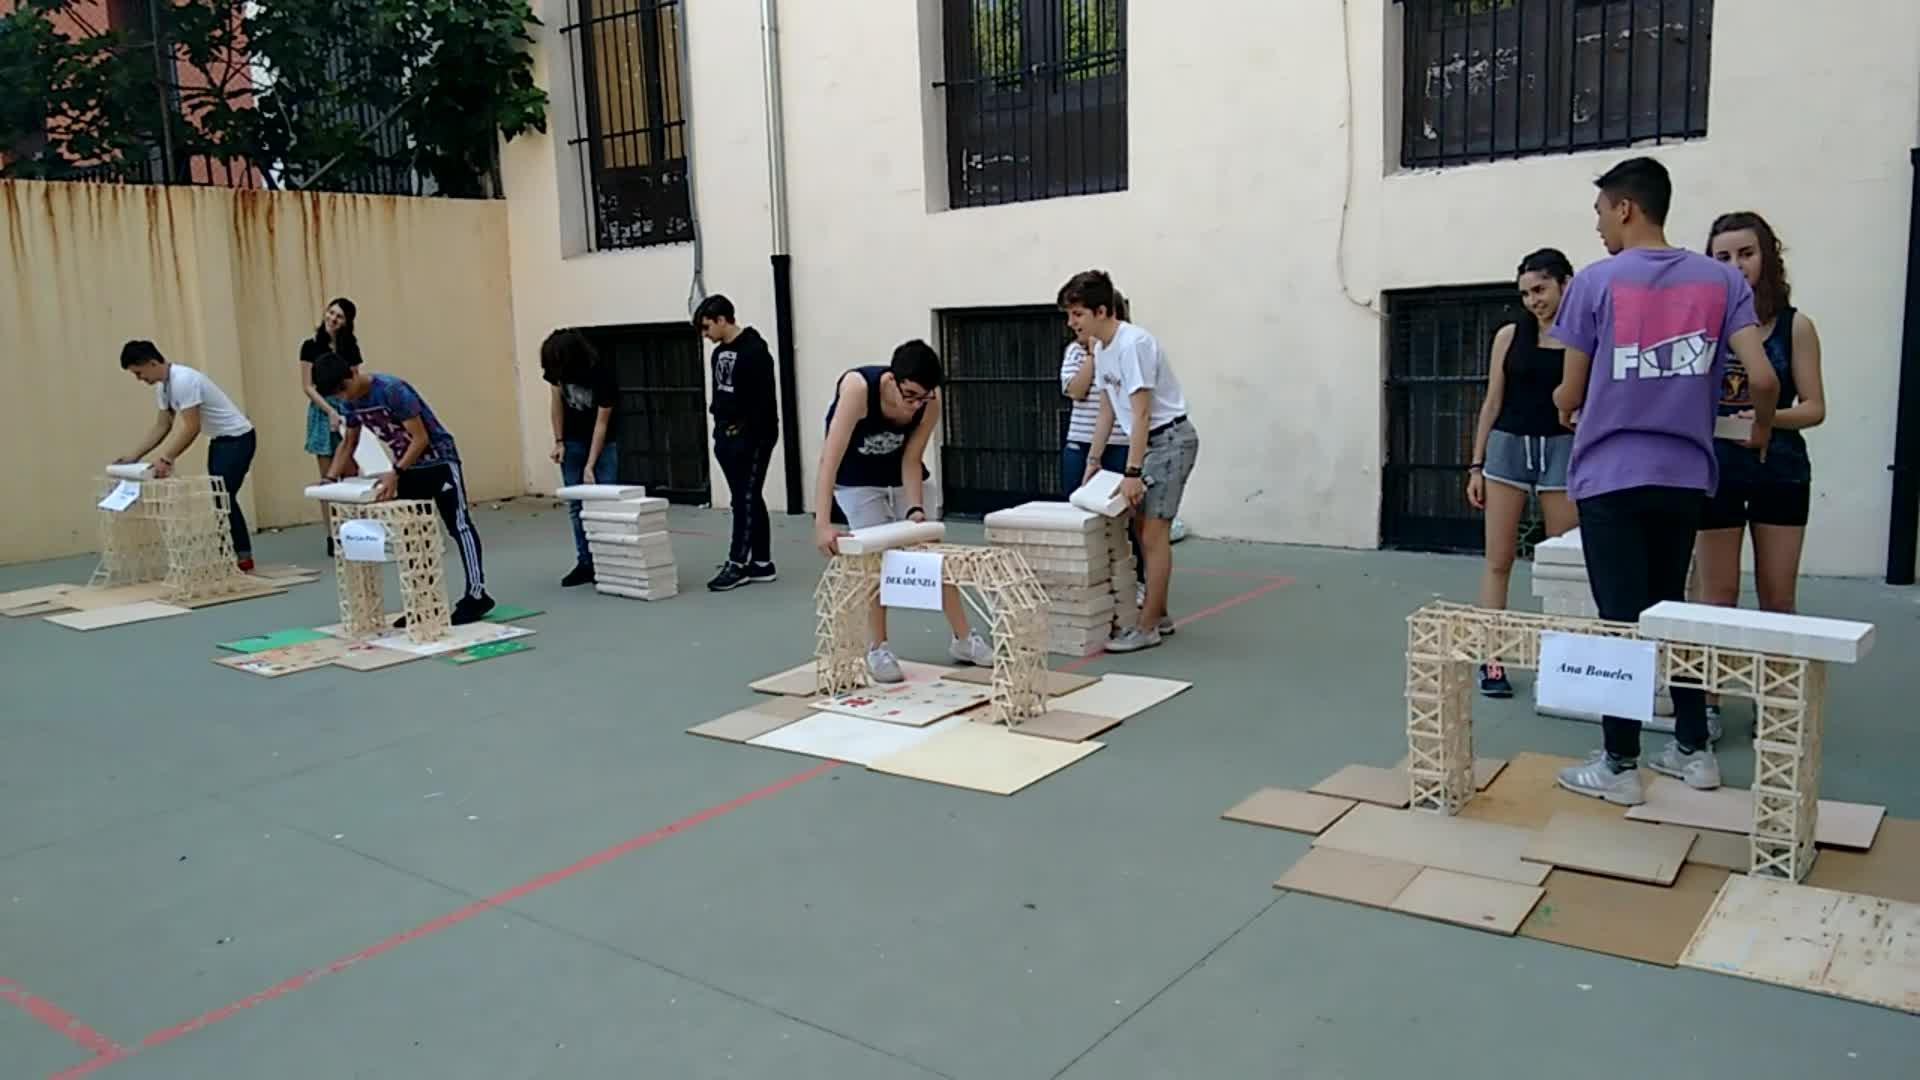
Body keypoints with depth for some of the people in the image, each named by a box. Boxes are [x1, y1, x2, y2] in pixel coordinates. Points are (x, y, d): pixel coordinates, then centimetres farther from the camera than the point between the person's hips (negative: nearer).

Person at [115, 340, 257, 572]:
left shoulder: (184, 380, -25)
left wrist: (166, 459, -32)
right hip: (219, 439, 11)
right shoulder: (162, 386, 6)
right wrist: (134, 457, 6)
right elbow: (162, 426, 11)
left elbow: (191, 428, -28)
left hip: (237, 438, -11)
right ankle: (244, 556, 20)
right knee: (222, 498, 14)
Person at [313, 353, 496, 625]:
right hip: (408, 466, 8)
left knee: (458, 525, -7)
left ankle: (477, 595, -6)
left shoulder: (393, 390, -26)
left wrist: (395, 474, -33)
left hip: (438, 461, -8)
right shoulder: (352, 403, -3)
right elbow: (348, 444, 11)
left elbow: (420, 439, -26)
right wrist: (330, 478, -3)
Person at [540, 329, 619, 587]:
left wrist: (590, 465, -24)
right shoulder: (557, 368, -16)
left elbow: (601, 423, -24)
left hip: (603, 441, -4)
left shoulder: (601, 372, -28)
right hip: (573, 441, 4)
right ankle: (585, 563, 7)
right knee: (576, 504, 2)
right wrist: (559, 441, -3)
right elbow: (557, 401, 0)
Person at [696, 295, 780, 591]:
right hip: (728, 437, 9)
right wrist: (720, 428, 11)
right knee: (749, 500, 10)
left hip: (753, 438, -9)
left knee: (746, 500, -4)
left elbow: (764, 400, -18)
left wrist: (746, 433, -19)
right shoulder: (719, 353, 14)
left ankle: (737, 563, 0)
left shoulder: (754, 350, -13)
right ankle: (761, 564, 15)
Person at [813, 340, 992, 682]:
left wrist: (915, 509, -30)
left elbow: (911, 460, -16)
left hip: (900, 472, 3)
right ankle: (877, 648, 6)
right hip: (856, 479, -3)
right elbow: (829, 458, -44)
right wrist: (821, 522, -52)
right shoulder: (858, 387, -38)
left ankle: (963, 639, 16)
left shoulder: (929, 401, -27)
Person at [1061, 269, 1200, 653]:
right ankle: (1158, 615, 24)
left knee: (1153, 535, -8)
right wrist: (1093, 461, 14)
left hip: (1170, 439, -10)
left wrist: (1132, 473, -24)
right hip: (1149, 440, 10)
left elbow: (1141, 414, -24)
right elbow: (1107, 410, 14)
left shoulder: (1132, 344, -22)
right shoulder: (1100, 348, 7)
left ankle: (1147, 628, -3)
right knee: (1145, 531, 13)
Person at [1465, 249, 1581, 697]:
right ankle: (1492, 658, 7)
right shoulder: (1510, 336, 4)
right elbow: (1492, 402, 7)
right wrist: (1476, 464, 5)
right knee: (1498, 560, 2)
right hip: (1508, 446, 1)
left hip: (1563, 450, -1)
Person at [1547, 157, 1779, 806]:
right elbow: (1763, 378, -4)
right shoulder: (1721, 280, 4)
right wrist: (1762, 429, 17)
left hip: (1611, 477, -4)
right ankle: (1694, 750, 23)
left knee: (1619, 617, 1)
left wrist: (1563, 406, 22)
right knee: (1670, 608, 17)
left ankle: (1620, 767, 6)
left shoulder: (1596, 282, -6)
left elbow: (1570, 395, -2)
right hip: (1685, 476, 4)